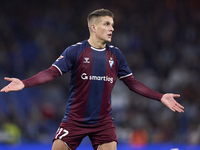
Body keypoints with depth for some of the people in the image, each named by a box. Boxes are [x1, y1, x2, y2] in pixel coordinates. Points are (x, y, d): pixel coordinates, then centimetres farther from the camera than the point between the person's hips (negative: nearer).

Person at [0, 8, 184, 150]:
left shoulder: (116, 54, 4)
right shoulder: (75, 51, -7)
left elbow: (132, 83, 11)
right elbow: (52, 72, -12)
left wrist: (160, 97, 5)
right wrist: (24, 83, -26)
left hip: (103, 122, 3)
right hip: (74, 120, -2)